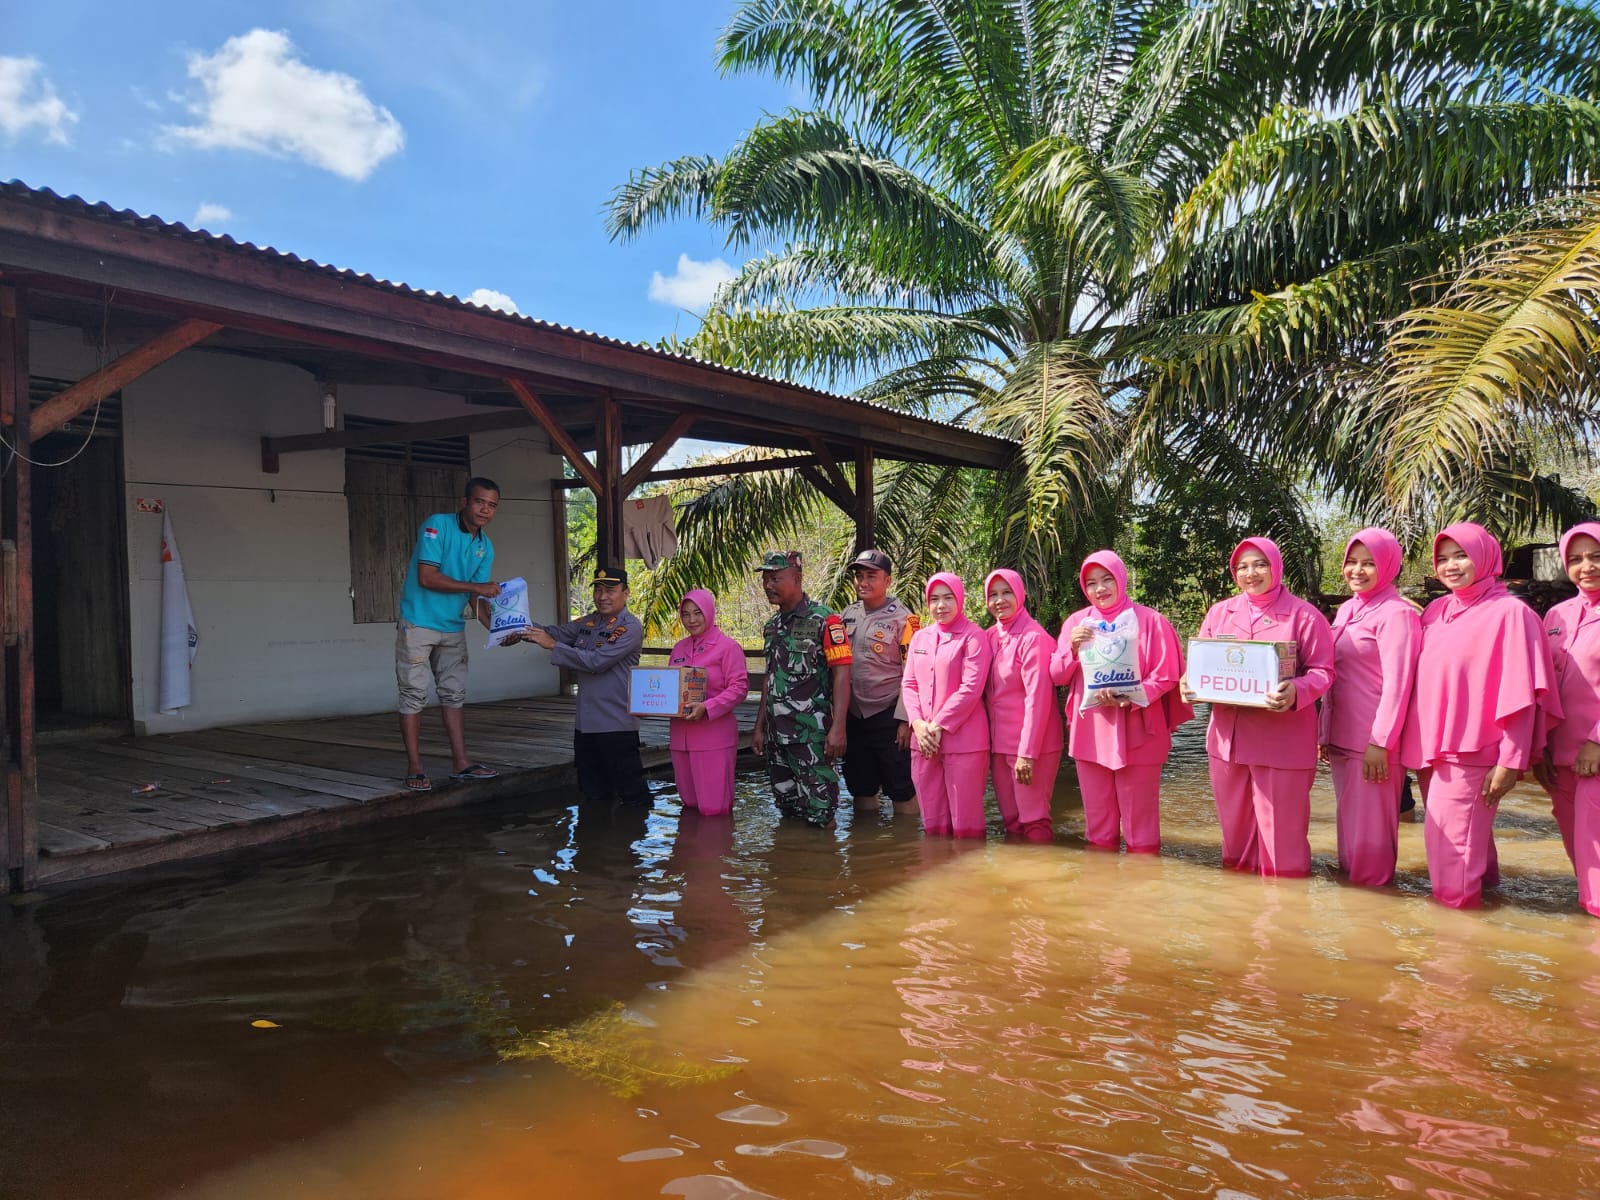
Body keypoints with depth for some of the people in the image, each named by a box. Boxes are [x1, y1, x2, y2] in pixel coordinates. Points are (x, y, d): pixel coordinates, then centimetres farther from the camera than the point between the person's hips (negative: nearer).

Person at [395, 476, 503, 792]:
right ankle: (414, 768, 2)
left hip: (453, 628, 6)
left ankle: (460, 763, 15)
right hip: (418, 625, -6)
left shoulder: (486, 547, 6)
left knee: (454, 694, 9)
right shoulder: (437, 526, -13)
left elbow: (477, 598, 5)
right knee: (414, 695, -2)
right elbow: (426, 578, -21)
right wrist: (475, 586, -22)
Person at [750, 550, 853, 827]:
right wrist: (759, 728, 17)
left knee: (819, 817, -3)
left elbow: (842, 674, -14)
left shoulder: (824, 620, -10)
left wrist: (837, 729, -21)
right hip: (776, 736, 7)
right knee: (788, 812, 16)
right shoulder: (772, 626, 13)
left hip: (812, 735, -7)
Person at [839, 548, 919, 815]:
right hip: (853, 716, 6)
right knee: (861, 790, 16)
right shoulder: (847, 614, 9)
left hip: (888, 716, -6)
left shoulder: (903, 618, -8)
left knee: (902, 791, 3)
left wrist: (904, 720, -15)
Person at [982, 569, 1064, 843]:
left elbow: (1038, 698, -18)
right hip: (998, 742, 7)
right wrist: (987, 738, 3)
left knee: (1034, 823, 1)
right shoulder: (989, 637, 7)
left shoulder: (1034, 638, -13)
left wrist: (1027, 752, -20)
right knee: (1010, 821, 14)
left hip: (1032, 744, -7)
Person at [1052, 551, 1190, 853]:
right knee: (1097, 818, 13)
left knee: (1139, 818, 3)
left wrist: (1129, 700, -20)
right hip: (1090, 733, 4)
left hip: (1136, 733, -4)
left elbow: (1166, 676, -6)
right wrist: (1073, 649, -12)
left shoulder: (1149, 620, -4)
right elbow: (1057, 676, 7)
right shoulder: (1077, 622, 8)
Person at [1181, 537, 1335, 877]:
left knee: (1279, 829, 2)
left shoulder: (1304, 615, -4)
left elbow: (1322, 672, -7)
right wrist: (1190, 684, -8)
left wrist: (1296, 693, -27)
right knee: (1234, 823, 16)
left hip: (1282, 740, -5)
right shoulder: (1219, 612, 10)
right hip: (1228, 736, 5)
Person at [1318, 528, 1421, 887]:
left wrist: (1381, 742, -18)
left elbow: (1398, 682, -16)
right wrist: (1324, 731, 13)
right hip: (1341, 736, 7)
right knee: (1348, 818, 15)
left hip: (1374, 740, -7)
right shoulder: (1346, 610, 13)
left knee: (1370, 823, 2)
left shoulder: (1396, 613, -11)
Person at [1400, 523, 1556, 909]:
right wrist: (1418, 744, 11)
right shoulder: (1435, 612, 10)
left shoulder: (1509, 612, -8)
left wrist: (1511, 762, -14)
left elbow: (1520, 695, -11)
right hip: (1430, 749, 6)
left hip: (1471, 755, -6)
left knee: (1451, 848, -4)